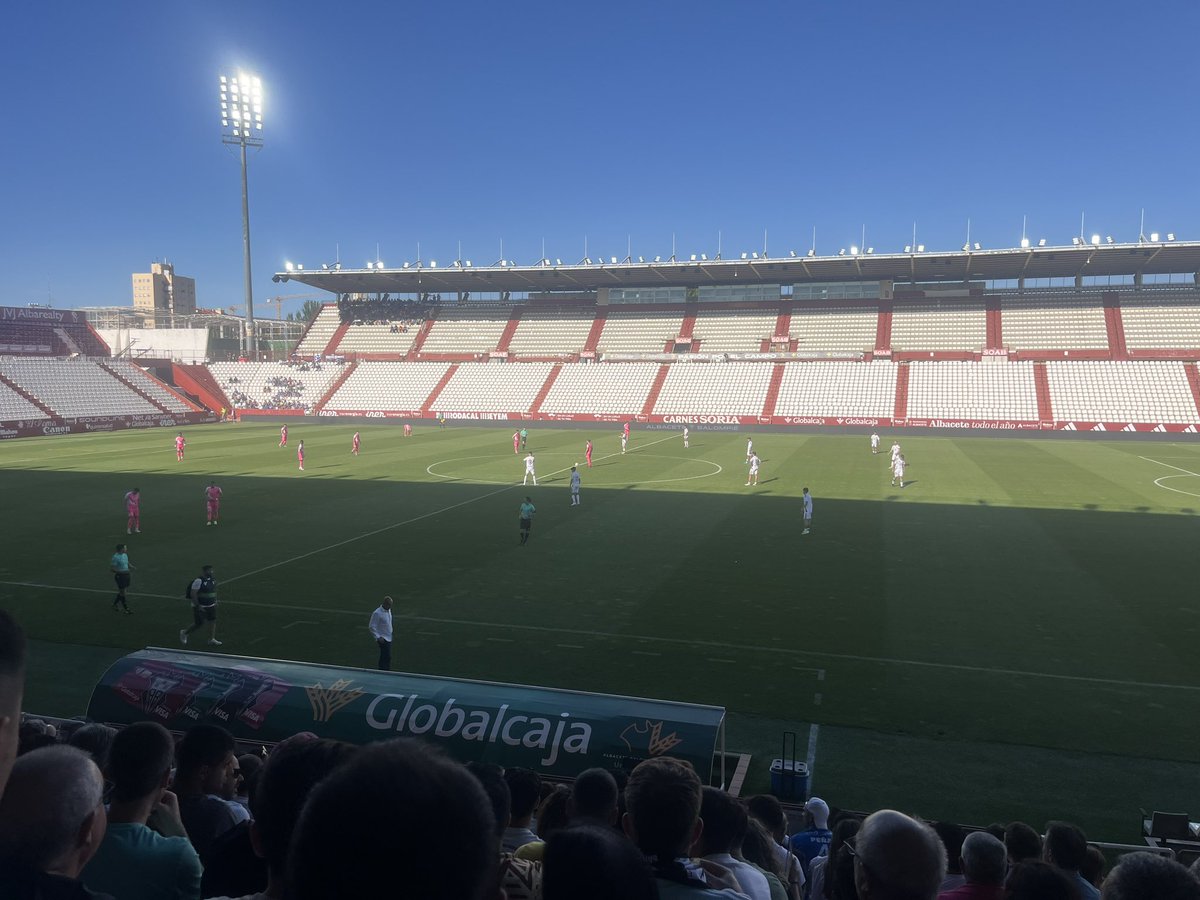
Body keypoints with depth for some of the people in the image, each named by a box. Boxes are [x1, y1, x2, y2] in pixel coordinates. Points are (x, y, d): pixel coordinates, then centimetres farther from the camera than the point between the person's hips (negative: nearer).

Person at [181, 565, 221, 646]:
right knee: (199, 624, -2)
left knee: (213, 621, 0)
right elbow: (193, 594, -20)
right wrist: (198, 606, -22)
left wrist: (215, 601, 13)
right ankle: (184, 632, 22)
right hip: (200, 607, -7)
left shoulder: (213, 580, 8)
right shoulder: (198, 580, -17)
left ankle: (211, 639, 7)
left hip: (211, 606, 7)